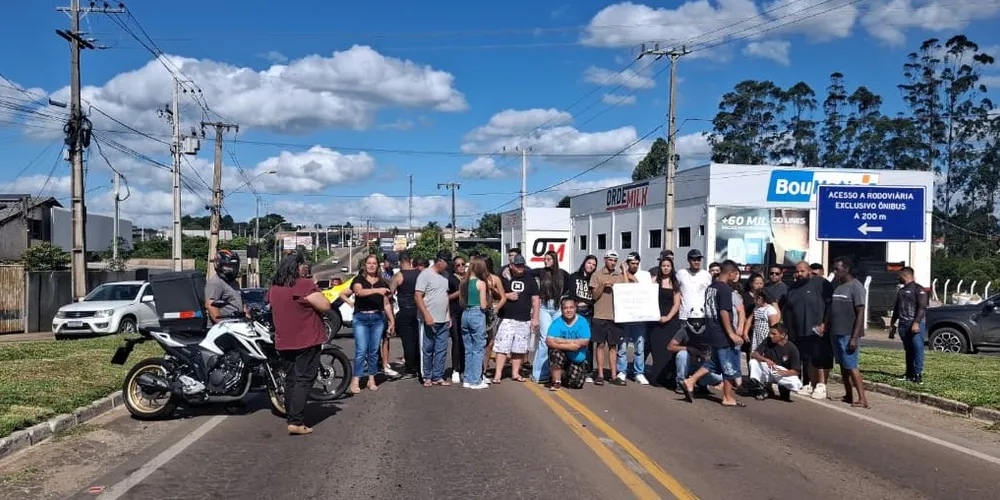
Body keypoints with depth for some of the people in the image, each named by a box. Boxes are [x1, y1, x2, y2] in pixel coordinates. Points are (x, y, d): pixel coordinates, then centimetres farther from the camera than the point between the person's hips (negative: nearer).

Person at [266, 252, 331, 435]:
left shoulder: (273, 288, 7)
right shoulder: (304, 285, -16)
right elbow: (325, 306, -17)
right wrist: (315, 291, 1)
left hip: (283, 343, 7)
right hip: (307, 341, -7)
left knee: (290, 380, 15)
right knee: (304, 380, -5)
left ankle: (290, 417, 20)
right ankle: (296, 422, -10)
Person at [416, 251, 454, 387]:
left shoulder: (445, 275, 12)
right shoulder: (426, 274, -8)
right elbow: (418, 296, -13)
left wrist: (450, 316, 14)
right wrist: (426, 315, -19)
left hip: (444, 321, 6)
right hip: (429, 320, -6)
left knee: (441, 350, 7)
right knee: (428, 350, 3)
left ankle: (438, 377, 14)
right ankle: (427, 377, 13)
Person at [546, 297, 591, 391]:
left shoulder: (582, 322, -10)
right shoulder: (557, 322, -11)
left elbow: (584, 342, -20)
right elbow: (549, 341, -23)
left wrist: (562, 341, -20)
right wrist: (571, 344, -28)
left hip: (578, 359, 0)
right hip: (562, 357, 0)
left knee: (575, 384, -15)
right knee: (555, 350, -33)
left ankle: (565, 374, 24)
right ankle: (556, 382, -13)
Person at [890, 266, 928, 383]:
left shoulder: (918, 289, -2)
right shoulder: (901, 291, 23)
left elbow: (922, 307, -11)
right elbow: (896, 309, 27)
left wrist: (916, 323, -21)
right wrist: (892, 325, 23)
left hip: (915, 324, -7)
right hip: (903, 325, 7)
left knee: (917, 348, -10)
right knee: (908, 350, 8)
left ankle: (918, 374, -11)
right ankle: (909, 374, 10)